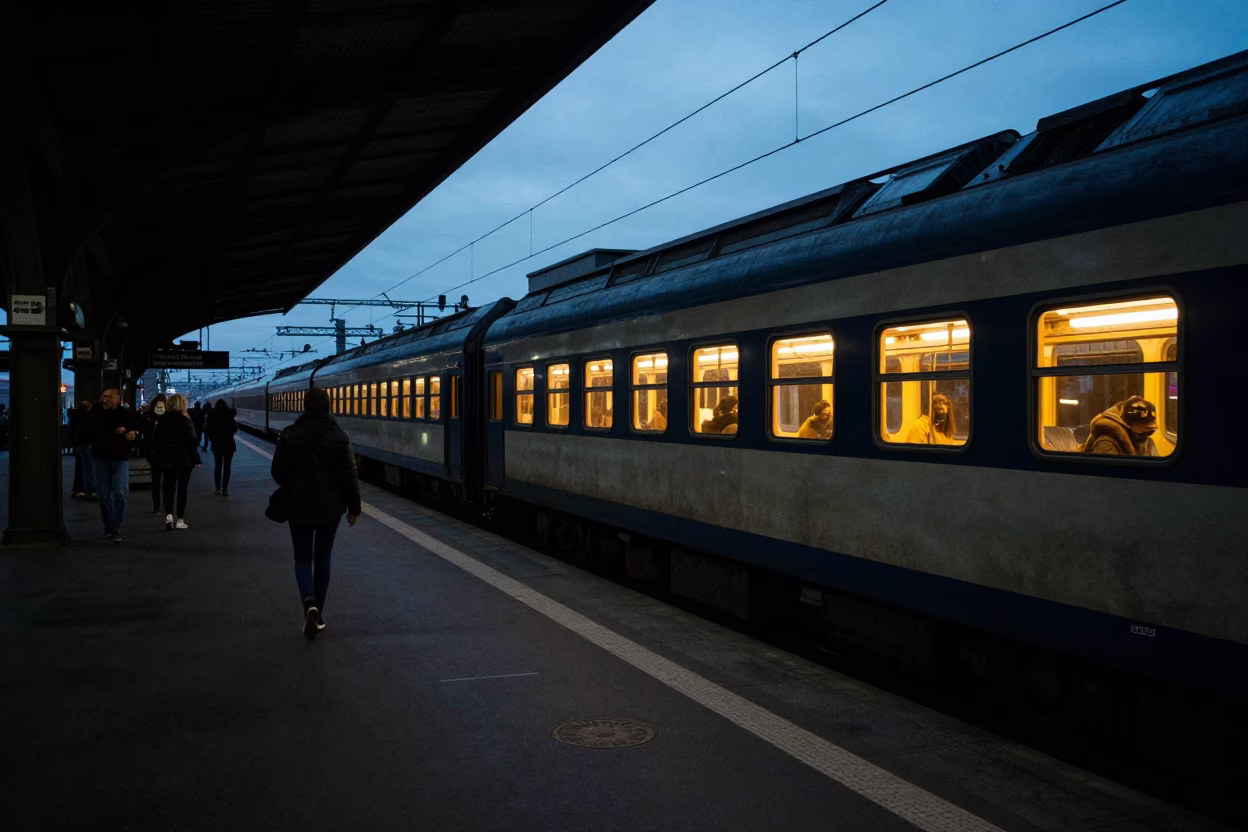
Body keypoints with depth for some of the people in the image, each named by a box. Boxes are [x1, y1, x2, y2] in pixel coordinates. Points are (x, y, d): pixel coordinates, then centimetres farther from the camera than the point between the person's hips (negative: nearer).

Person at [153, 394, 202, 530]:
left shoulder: (162, 420, 3)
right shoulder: (185, 420, -11)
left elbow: (157, 441, 7)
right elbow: (192, 442, -12)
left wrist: (161, 457, 16)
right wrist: (196, 459, -4)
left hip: (167, 459, 3)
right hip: (184, 460, -3)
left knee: (168, 487, 9)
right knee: (182, 489, 4)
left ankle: (169, 515, -10)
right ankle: (180, 520, 6)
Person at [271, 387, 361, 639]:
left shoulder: (289, 435, -9)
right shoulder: (339, 436, -8)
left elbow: (278, 472, -3)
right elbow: (349, 476, -7)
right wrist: (353, 506, 4)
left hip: (299, 506, -1)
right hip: (330, 507, 1)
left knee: (303, 559, 10)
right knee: (322, 559, 14)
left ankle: (309, 604, -14)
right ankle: (318, 613, 19)